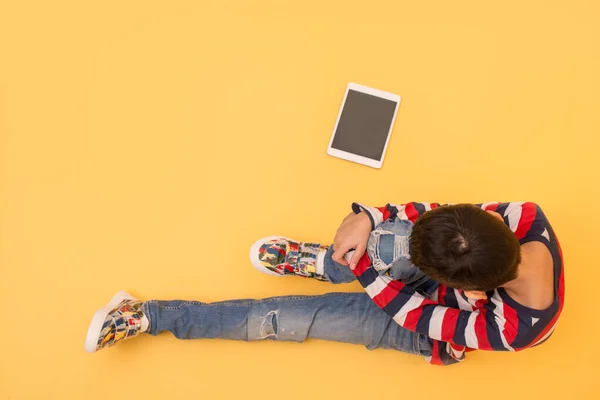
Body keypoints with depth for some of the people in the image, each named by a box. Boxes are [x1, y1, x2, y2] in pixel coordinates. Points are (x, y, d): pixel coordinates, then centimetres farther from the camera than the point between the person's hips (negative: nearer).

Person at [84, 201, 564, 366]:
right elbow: (446, 214, -23)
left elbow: (416, 313, -29)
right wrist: (369, 217, -34)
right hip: (452, 283, 5)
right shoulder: (528, 218, -32)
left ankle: (150, 316, 2)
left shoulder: (507, 330, -41)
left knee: (285, 318, -13)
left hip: (427, 327, -5)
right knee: (398, 238, -33)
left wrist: (360, 268, -25)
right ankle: (323, 263, 4)